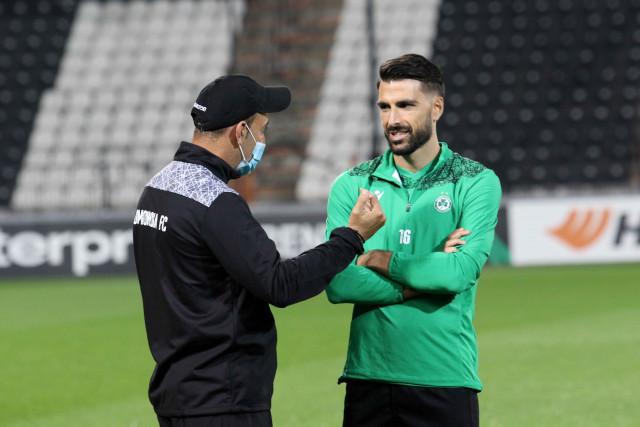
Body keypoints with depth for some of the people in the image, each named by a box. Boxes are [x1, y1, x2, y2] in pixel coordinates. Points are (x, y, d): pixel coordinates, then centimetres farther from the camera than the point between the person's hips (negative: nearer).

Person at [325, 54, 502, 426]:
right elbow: (339, 284, -8)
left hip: (446, 381, -2)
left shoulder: (477, 183, 0)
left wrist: (379, 259, -8)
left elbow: (461, 272, -16)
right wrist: (428, 275, -12)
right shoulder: (352, 186, 5)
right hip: (369, 378, 2)